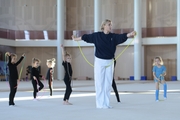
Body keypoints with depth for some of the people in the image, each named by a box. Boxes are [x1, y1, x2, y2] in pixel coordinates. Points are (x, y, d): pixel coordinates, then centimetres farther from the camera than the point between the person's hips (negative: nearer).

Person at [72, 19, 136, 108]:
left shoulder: (113, 36, 2)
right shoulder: (97, 35, -2)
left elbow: (122, 37, -14)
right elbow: (86, 37, 11)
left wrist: (130, 34, -33)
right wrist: (76, 39, 22)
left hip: (109, 62, 3)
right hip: (99, 62, -3)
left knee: (108, 84, 6)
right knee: (99, 83, -2)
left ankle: (106, 104, 13)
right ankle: (100, 104, 4)